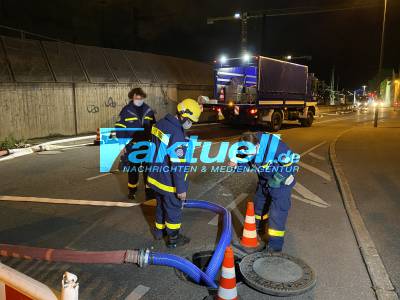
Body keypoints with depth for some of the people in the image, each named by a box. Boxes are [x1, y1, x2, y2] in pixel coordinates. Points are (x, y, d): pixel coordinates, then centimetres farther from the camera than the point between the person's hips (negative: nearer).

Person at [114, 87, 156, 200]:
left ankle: (149, 189, 21)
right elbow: (120, 128, -6)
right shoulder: (126, 110, -8)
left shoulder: (148, 110, 2)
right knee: (133, 169, 13)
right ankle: (132, 190, 30)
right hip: (132, 146, -2)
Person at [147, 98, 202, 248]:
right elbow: (178, 166, -26)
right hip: (169, 182, -8)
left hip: (156, 176, 8)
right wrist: (181, 188, -18)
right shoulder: (177, 135, -28)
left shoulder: (161, 123, 0)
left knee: (161, 204, 26)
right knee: (173, 209, 11)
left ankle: (159, 230, 45)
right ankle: (173, 239, 28)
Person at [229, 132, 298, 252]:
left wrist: (278, 178, -26)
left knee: (278, 212, -9)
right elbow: (249, 161, 1)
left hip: (281, 181, -7)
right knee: (259, 203, 22)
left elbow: (292, 161, -27)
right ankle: (259, 229, 46)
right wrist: (237, 163, -19)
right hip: (264, 179, 7)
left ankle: (275, 245, 1)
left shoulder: (275, 146, -38)